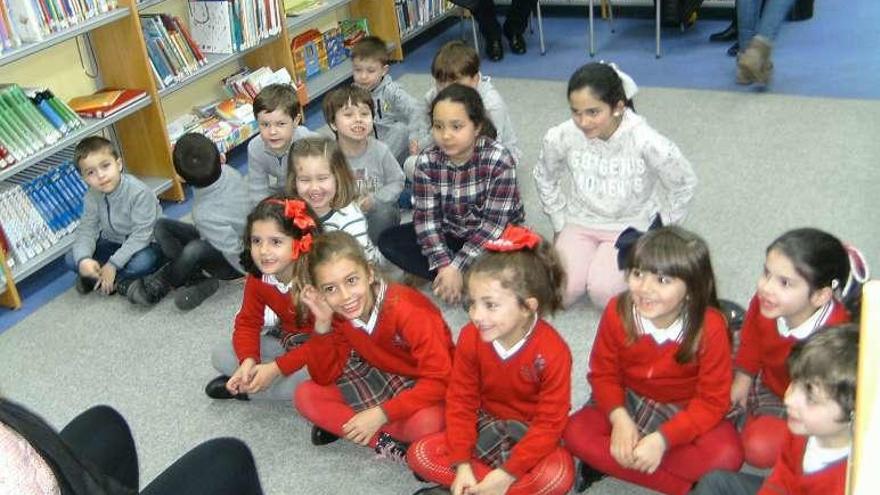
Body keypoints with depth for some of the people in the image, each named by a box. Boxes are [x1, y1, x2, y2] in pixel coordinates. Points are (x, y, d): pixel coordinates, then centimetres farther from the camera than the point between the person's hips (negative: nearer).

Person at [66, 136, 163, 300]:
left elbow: (140, 235, -28)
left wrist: (113, 264, -29)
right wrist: (83, 259, -31)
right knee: (71, 259, -11)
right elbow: (86, 230, -10)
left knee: (143, 261, -38)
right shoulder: (92, 197, -9)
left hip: (144, 244, -5)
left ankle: (96, 280, -15)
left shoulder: (139, 192, -27)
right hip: (113, 243, 5)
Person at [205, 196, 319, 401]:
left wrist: (276, 368, -30)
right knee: (220, 354, -4)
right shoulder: (256, 278, -10)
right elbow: (248, 322, -3)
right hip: (286, 341, 5)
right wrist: (248, 361, -25)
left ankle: (242, 389, -16)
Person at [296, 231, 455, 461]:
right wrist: (322, 324, -24)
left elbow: (439, 379, -30)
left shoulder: (405, 308, -30)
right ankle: (385, 442, -16)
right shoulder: (337, 313, -12)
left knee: (426, 423, -38)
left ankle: (339, 424, -15)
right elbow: (324, 378, -10)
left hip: (426, 388, -5)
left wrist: (381, 414, -34)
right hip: (381, 380, 5)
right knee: (306, 396, -12)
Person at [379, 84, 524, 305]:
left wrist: (457, 267, -28)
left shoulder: (499, 159, -24)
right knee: (388, 241, -13)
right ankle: (467, 282, -17)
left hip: (497, 238, -4)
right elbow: (426, 216, -13)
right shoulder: (428, 160, -14)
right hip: (450, 235, 5)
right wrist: (444, 264, -26)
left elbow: (494, 223, -24)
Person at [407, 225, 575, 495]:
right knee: (420, 454, -15)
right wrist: (462, 464, -18)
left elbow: (550, 423, -21)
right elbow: (460, 401, -8)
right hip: (486, 427, 4)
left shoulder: (553, 352, -26)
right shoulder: (470, 338, -15)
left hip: (531, 433, -3)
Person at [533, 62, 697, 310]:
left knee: (603, 293, -23)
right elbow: (544, 178, 5)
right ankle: (587, 253, 14)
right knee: (561, 292, -17)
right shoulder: (559, 137, -19)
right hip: (579, 224, 2)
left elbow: (683, 184, -6)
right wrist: (559, 226, 7)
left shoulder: (646, 142, -25)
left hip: (630, 227, -2)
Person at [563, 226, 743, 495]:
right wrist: (619, 417, -26)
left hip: (687, 412, -2)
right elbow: (603, 373, -7)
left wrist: (662, 439, -30)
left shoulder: (710, 327, -23)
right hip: (628, 403, 2)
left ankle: (607, 461, -21)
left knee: (726, 455, -30)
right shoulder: (617, 312, -18)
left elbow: (712, 400, -18)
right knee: (576, 433, -23)